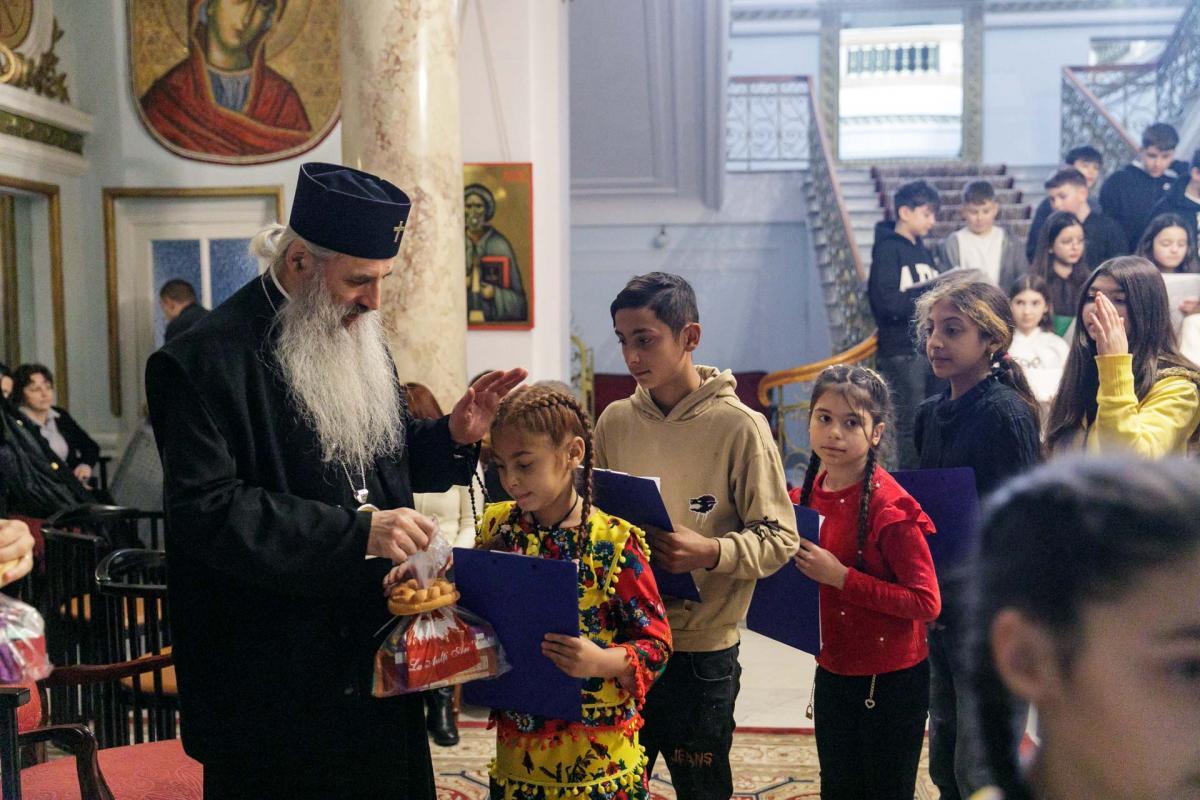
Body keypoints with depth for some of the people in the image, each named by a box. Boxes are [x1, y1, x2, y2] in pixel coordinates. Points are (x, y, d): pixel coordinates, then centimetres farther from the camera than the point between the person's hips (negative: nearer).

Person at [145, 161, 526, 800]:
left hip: (379, 649, 7)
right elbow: (205, 510, -24)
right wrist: (356, 531, -28)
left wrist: (453, 436, -4)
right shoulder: (205, 361, -16)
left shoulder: (360, 338, 8)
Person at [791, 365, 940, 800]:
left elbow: (926, 602, -22)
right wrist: (802, 566, -4)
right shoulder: (811, 490, 1)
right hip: (834, 670, 7)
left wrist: (841, 577, -26)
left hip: (890, 678, -6)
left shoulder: (889, 505, -20)